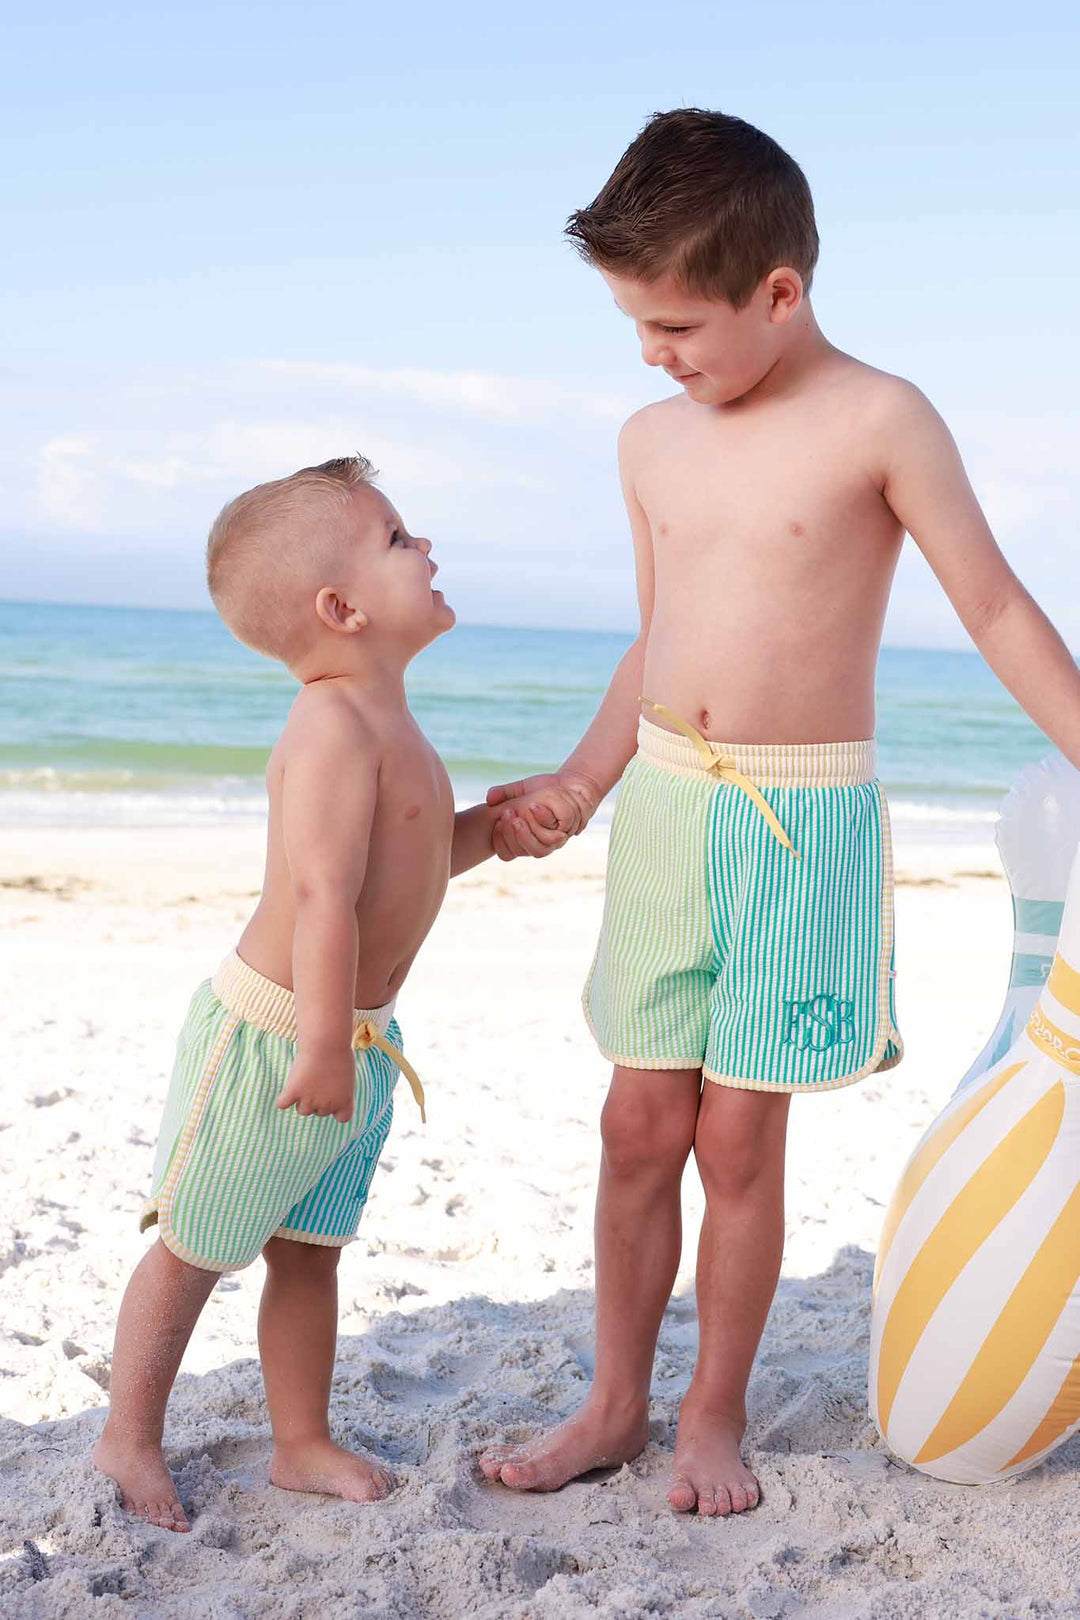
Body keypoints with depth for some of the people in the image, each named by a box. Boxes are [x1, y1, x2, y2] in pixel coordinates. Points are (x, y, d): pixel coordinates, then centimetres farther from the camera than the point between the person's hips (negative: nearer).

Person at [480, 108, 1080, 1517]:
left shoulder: (879, 422, -9)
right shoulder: (652, 443, 8)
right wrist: (577, 787, 12)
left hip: (803, 817, -5)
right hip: (665, 807, 5)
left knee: (738, 1132, 1)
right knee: (641, 1120, 8)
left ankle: (716, 1417, 19)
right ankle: (615, 1406, 22)